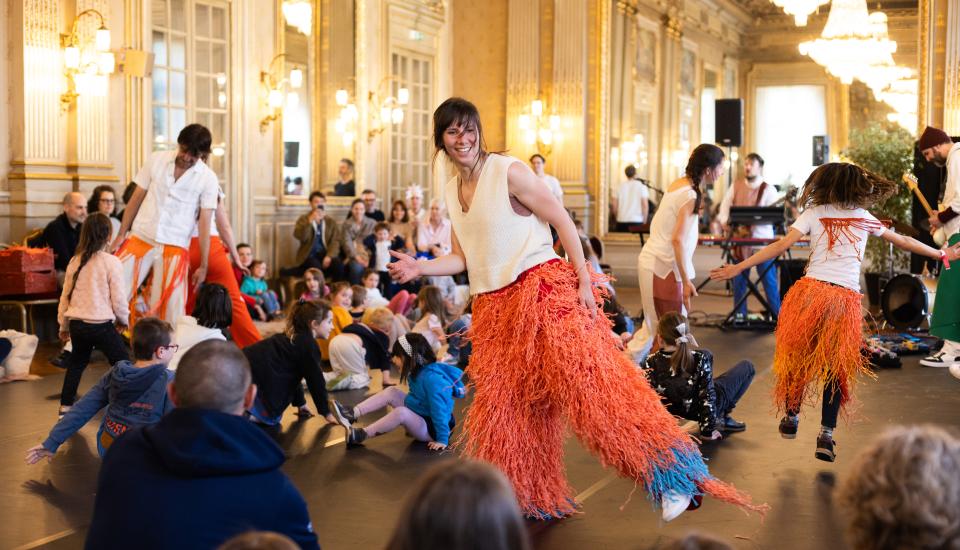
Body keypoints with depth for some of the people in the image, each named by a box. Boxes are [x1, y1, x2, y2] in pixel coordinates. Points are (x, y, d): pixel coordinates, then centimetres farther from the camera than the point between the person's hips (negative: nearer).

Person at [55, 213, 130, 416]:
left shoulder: (75, 261, 4)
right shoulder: (111, 262, -12)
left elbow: (65, 295, 11)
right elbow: (118, 298, -10)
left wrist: (63, 325, 23)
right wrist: (123, 319, 10)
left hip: (77, 324, 6)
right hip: (101, 325, -6)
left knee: (76, 363, 22)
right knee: (122, 362, 7)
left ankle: (65, 406, 25)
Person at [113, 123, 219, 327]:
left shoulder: (208, 179, -4)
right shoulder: (156, 160, 2)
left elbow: (204, 222, -4)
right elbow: (137, 198, 8)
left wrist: (203, 266, -5)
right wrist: (121, 234, 5)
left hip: (174, 247, -2)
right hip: (140, 239, 2)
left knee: (170, 310, -3)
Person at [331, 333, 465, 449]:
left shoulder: (431, 378, -28)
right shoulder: (419, 371, 2)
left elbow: (439, 410, -27)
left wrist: (442, 440, -26)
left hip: (431, 429, -10)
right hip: (420, 416, 10)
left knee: (400, 412, -34)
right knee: (391, 392, -2)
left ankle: (361, 435, -24)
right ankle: (352, 414, -13)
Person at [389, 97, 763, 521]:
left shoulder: (507, 171, -7)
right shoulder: (451, 192, 13)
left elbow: (561, 220, -8)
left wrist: (583, 281, -13)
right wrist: (420, 268, 0)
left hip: (543, 288, -7)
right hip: (494, 307, 7)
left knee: (585, 381, -17)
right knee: (502, 406, 9)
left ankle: (670, 477, -14)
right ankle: (529, 500, 25)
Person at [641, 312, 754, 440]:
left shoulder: (650, 364, -24)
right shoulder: (700, 357, -28)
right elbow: (707, 394, -24)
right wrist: (708, 430, -15)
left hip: (676, 411, 3)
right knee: (747, 367, 12)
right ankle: (722, 419, 10)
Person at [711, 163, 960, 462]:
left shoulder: (813, 213, 7)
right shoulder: (865, 218, 15)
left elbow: (781, 245, -4)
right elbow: (903, 241, 25)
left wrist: (739, 267, -4)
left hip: (811, 290, -1)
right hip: (846, 299, 1)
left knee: (798, 356, 17)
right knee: (837, 367, 10)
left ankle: (791, 417, 27)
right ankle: (826, 435, 4)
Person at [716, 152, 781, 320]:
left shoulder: (768, 189, -5)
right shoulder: (736, 185, 6)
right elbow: (725, 206, 8)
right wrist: (724, 221, -11)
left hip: (762, 240, -4)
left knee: (769, 280, -2)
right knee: (739, 279, 10)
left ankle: (777, 315, 6)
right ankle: (739, 315, 20)